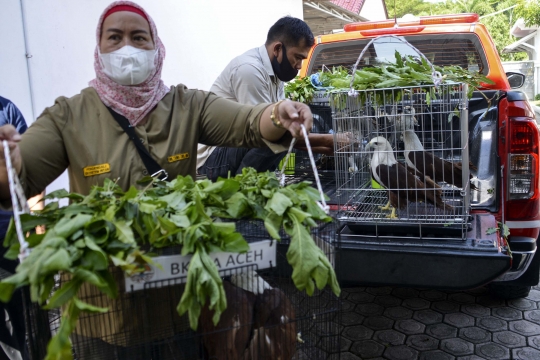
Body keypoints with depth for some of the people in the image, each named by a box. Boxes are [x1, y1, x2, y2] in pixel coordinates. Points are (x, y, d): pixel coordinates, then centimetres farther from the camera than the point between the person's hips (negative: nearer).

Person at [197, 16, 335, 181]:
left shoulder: (274, 73, 5)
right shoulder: (249, 69, -22)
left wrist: (326, 148, -4)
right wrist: (326, 140, -18)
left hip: (234, 147, 9)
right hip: (211, 157, -9)